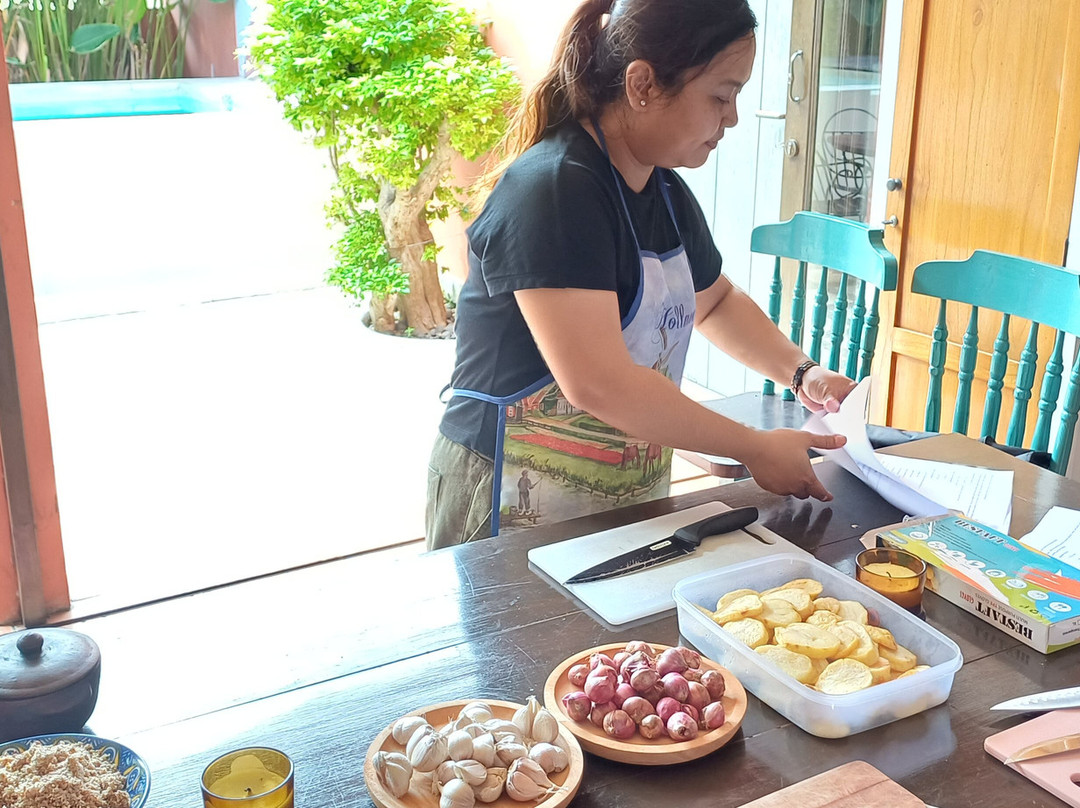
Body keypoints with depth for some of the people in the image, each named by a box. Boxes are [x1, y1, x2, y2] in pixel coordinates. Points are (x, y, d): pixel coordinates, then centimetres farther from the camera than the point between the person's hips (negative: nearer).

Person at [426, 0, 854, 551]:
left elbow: (715, 301, 24)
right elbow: (599, 385, -29)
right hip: (514, 505, -8)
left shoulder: (666, 194, 7)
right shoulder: (553, 191, -22)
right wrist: (755, 449, -21)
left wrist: (801, 373, 8)